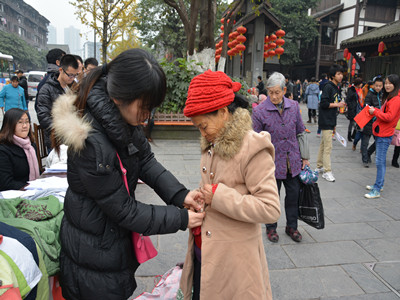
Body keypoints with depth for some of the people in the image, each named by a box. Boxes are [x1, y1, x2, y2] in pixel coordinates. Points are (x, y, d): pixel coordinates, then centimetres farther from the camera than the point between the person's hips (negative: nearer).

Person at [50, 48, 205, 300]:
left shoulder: (126, 120, -9)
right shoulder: (92, 143, -33)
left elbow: (146, 161, -2)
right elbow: (124, 211, -25)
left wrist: (179, 194, -16)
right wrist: (181, 219, -19)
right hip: (95, 254, -7)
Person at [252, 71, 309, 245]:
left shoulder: (294, 106, 1)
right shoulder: (260, 111, -11)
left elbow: (300, 132, 11)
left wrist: (304, 157, 11)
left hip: (293, 162, 4)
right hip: (272, 163, -3)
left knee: (293, 194, 14)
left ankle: (292, 226, 35)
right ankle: (271, 228, 31)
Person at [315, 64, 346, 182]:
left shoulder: (337, 88, 13)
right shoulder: (328, 87, -14)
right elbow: (323, 103, -21)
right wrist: (337, 104, -15)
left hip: (331, 121, 9)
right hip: (325, 121, -9)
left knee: (323, 145, 16)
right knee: (328, 147, -7)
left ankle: (319, 167, 27)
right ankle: (327, 171, -2)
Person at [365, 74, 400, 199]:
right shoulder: (389, 97, 16)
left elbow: (389, 117, -22)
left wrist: (375, 112, -12)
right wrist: (375, 110, 5)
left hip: (385, 135, -10)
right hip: (381, 133, 10)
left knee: (380, 161, -8)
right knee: (381, 160, 16)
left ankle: (377, 190, -3)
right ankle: (379, 185, 27)